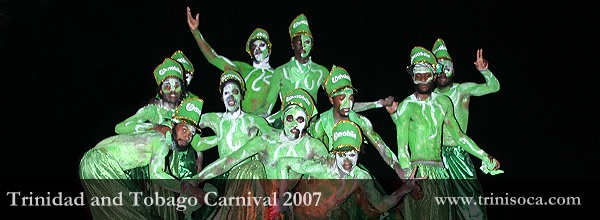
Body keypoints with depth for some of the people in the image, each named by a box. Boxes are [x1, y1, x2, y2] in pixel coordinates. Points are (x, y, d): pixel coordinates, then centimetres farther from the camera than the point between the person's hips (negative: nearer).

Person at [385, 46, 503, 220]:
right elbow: (402, 145, -9)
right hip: (416, 171, -5)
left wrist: (484, 157, 17)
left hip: (439, 172, 5)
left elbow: (458, 135, 20)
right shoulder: (406, 106, -2)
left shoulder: (443, 102, 13)